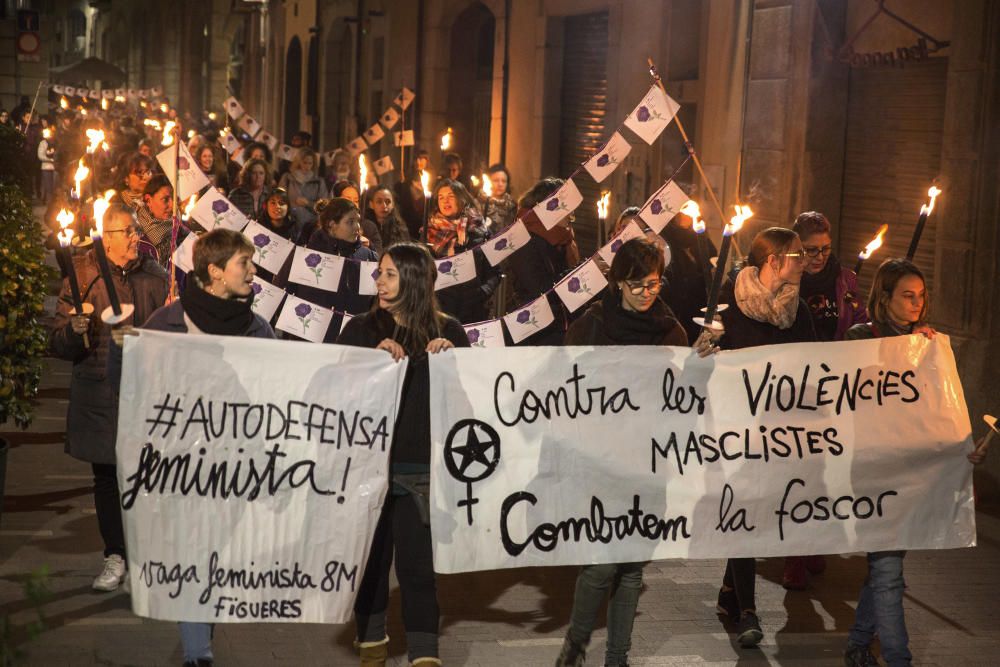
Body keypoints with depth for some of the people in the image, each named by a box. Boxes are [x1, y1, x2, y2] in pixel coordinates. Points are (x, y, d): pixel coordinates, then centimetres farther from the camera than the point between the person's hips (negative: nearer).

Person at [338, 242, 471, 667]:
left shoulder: (446, 330, 6)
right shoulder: (362, 329, 5)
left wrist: (451, 356, -13)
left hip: (421, 464, -1)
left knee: (417, 560, -3)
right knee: (371, 554, 8)